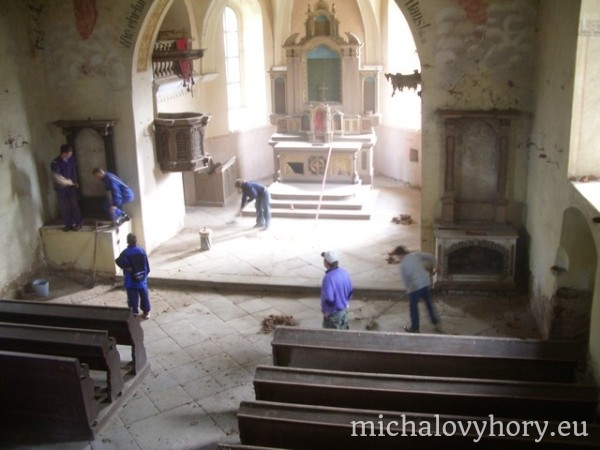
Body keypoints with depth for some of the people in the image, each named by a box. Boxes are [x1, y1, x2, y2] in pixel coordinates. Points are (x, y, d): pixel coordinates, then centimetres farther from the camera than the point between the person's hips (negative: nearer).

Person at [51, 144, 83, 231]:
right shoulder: (55, 163, -22)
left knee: (74, 204, -1)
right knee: (63, 206, 3)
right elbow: (57, 177, -30)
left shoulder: (71, 159, -6)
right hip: (60, 187, -2)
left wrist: (75, 182, 11)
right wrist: (68, 182, -27)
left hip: (71, 186, 2)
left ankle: (78, 223, 6)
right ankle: (68, 224, 13)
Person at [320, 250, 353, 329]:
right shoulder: (344, 273, -4)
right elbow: (350, 292, 7)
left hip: (333, 314, -7)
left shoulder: (328, 278, -28)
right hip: (344, 311, 7)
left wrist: (326, 312, -13)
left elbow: (329, 300, -29)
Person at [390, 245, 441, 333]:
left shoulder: (402, 264, -10)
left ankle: (415, 328, 23)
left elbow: (405, 280, -6)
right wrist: (432, 268, 18)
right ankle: (436, 323, 28)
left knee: (413, 307, 12)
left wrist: (408, 289, 12)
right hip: (426, 282, 5)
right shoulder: (416, 255, 2)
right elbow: (431, 257, 5)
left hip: (415, 286, -5)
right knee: (429, 303, 21)